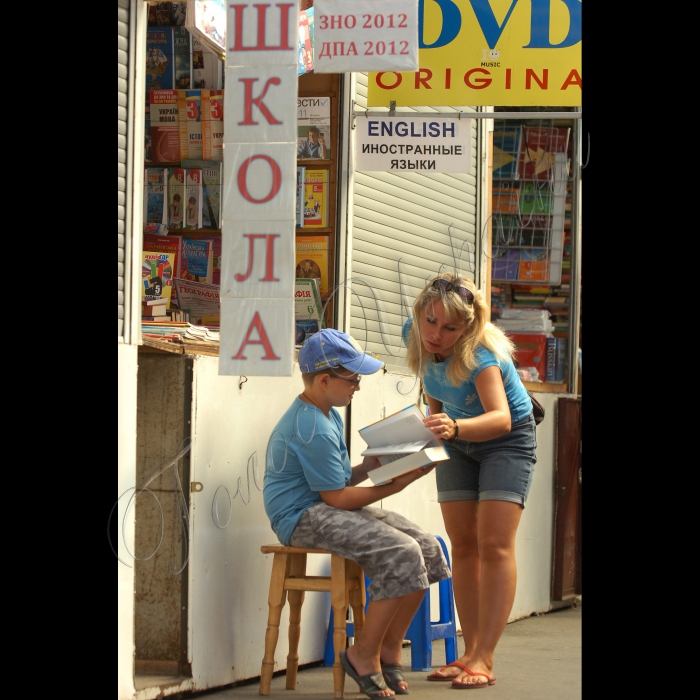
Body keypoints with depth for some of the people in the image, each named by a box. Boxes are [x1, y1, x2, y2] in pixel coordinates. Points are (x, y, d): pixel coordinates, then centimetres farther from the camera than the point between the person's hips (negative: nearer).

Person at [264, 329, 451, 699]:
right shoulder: (311, 428, -18)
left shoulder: (327, 416, 16)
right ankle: (364, 655, -15)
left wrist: (368, 467, 3)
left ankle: (389, 652, 5)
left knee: (427, 548, -2)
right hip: (302, 516, -11)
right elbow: (336, 497, -18)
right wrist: (394, 486, -13)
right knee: (401, 554, -27)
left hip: (328, 511, 11)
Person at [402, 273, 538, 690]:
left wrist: (456, 427, -67)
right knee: (463, 546, 3)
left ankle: (484, 660, -17)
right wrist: (438, 425, 4)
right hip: (459, 442, 6)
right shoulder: (415, 336, -17)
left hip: (507, 440, -6)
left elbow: (501, 418, -51)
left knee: (494, 545, -14)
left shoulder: (480, 355, -36)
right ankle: (471, 653, 6)